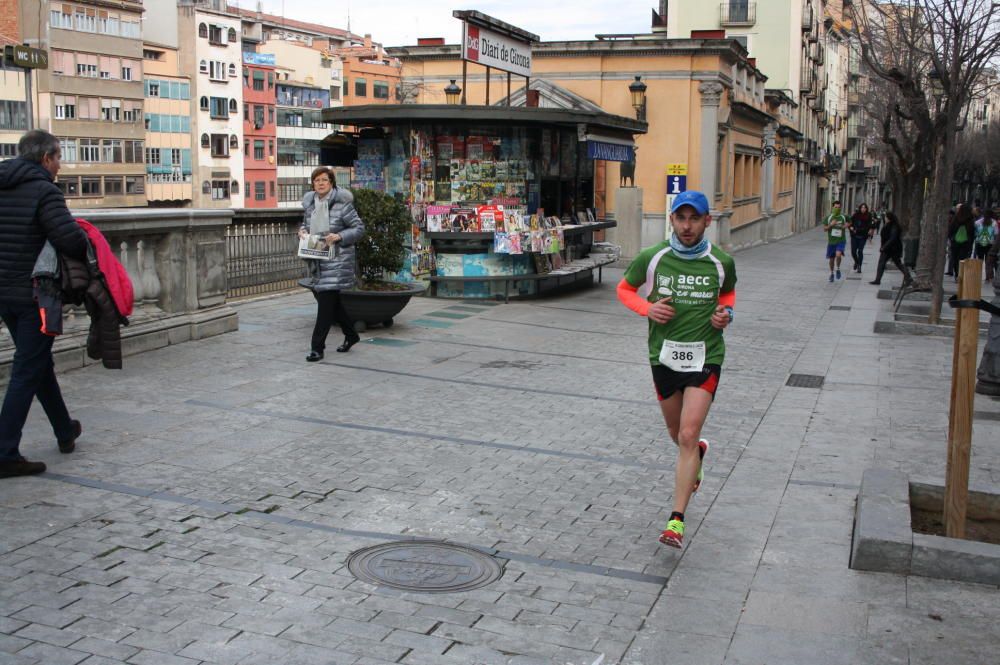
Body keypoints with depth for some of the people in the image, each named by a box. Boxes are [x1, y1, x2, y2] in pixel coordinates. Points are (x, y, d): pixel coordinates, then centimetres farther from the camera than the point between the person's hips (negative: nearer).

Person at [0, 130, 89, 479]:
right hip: (35, 295, -8)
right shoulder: (44, 191, -15)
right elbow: (70, 239, -24)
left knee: (39, 363, 20)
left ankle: (65, 431, 36)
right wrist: (92, 252, -6)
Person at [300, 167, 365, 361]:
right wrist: (302, 230, 3)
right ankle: (351, 335, 35)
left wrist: (339, 237, -20)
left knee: (326, 300, -10)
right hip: (316, 260, 7)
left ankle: (317, 347, -6)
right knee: (332, 300, 15)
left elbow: (359, 228, -6)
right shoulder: (309, 203, 9)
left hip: (337, 259, -7)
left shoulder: (341, 203, -10)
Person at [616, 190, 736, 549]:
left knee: (688, 436, -13)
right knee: (678, 435, 18)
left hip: (705, 358, -2)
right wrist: (648, 308, -10)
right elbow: (624, 289, 10)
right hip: (664, 357, 2)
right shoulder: (651, 258, -5)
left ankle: (676, 520, -9)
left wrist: (726, 313, -3)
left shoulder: (721, 262, -3)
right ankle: (698, 452, 56)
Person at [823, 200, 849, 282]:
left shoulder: (843, 217, 1)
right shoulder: (828, 217, 1)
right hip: (831, 241, 2)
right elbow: (824, 229, 1)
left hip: (841, 241, -2)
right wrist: (831, 225, -17)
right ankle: (831, 273, 32)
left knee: (838, 255, -25)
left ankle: (838, 269, 0)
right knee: (831, 259, 10)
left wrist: (846, 225, -2)